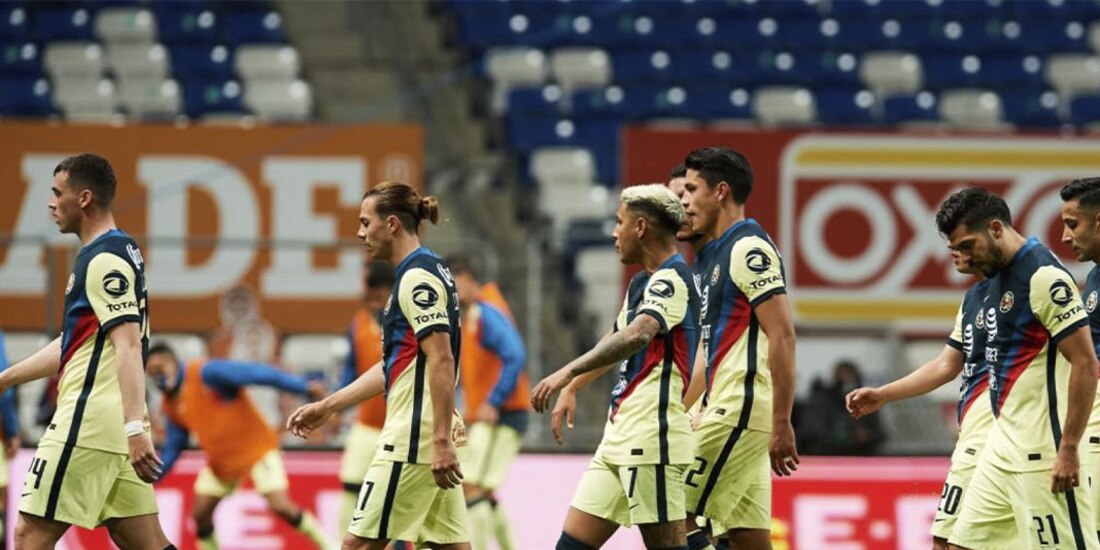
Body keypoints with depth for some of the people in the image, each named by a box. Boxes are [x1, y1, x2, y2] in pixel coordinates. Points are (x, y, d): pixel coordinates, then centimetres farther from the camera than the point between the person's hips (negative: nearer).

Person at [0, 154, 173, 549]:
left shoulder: (104, 261, -12)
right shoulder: (118, 253, 19)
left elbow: (128, 347, -22)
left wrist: (134, 428, -30)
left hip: (89, 420, -10)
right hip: (117, 426, 10)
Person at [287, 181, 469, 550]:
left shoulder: (417, 276, -12)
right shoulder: (423, 273, 19)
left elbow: (441, 360, -21)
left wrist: (441, 441, -26)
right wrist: (328, 406, 26)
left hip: (413, 437, -10)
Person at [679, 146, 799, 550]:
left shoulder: (749, 248, -11)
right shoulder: (711, 254, 18)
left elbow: (782, 337, -17)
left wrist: (782, 424, -21)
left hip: (740, 409, -9)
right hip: (724, 407, 9)